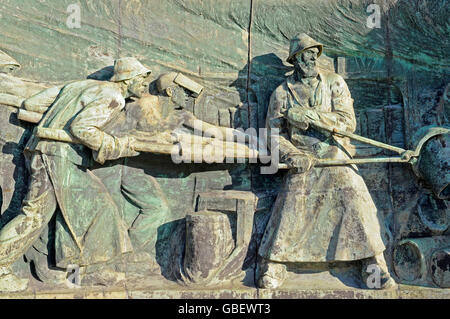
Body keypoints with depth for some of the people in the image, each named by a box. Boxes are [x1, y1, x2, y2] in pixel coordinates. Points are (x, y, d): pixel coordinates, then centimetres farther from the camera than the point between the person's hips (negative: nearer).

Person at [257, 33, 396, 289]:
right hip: (303, 163, 0)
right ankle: (273, 266, 5)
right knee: (289, 212, -11)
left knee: (357, 207, -9)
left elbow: (348, 122, -2)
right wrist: (291, 154, -12)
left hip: (337, 160, 1)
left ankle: (376, 266, 5)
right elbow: (274, 133, 8)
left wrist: (309, 116, -13)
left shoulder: (334, 82, 8)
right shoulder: (282, 92, 9)